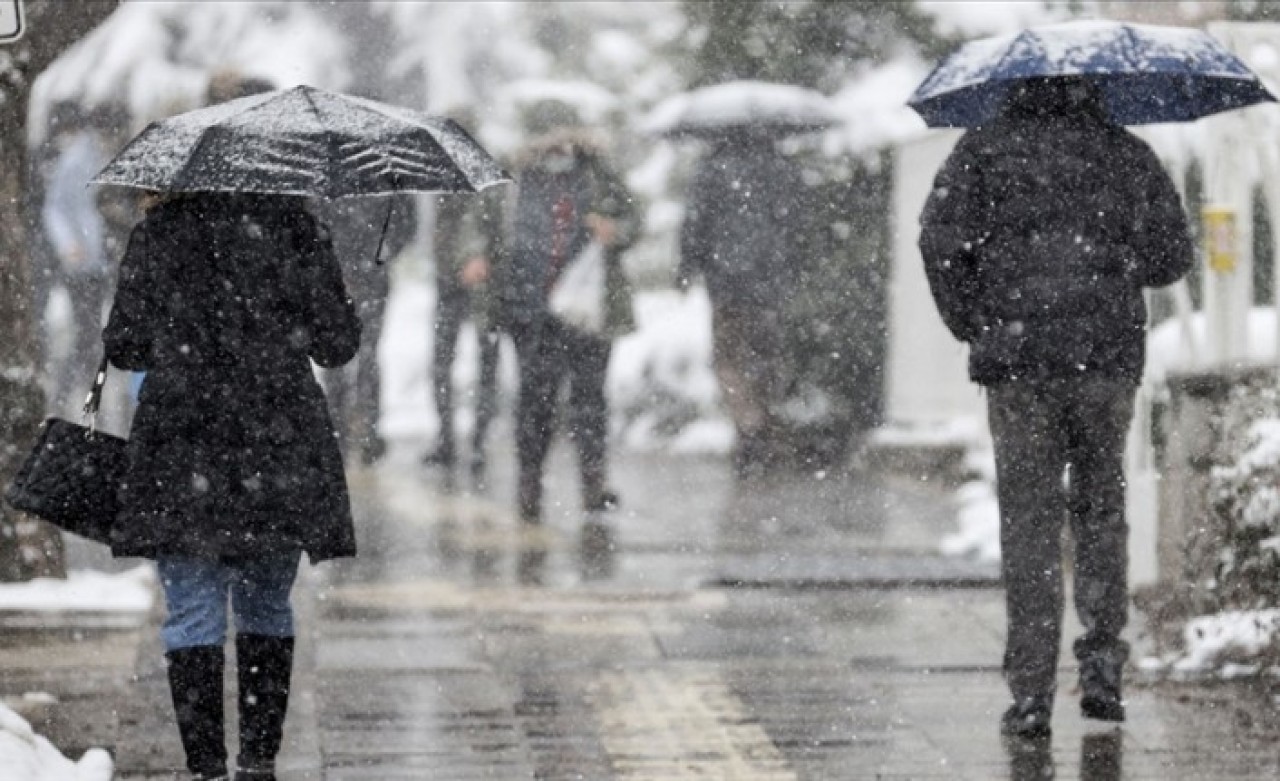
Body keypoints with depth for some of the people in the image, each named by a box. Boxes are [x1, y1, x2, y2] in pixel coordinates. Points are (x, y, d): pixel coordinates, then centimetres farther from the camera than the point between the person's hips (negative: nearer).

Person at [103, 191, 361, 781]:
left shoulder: (158, 229, 0)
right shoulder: (288, 221, -1)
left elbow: (124, 346, 6)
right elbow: (338, 343, 0)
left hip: (184, 450, -1)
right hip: (279, 447, 1)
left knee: (192, 615, 2)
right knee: (266, 608, 16)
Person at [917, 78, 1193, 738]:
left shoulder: (985, 149, 4)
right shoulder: (1127, 152, 9)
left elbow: (941, 238, -8)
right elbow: (1172, 255, 10)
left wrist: (968, 324, 2)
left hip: (1017, 360, -1)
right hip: (1109, 358, 1)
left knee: (1028, 518, 2)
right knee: (1100, 508, 16)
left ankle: (1031, 692, -2)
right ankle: (1102, 665, 7)